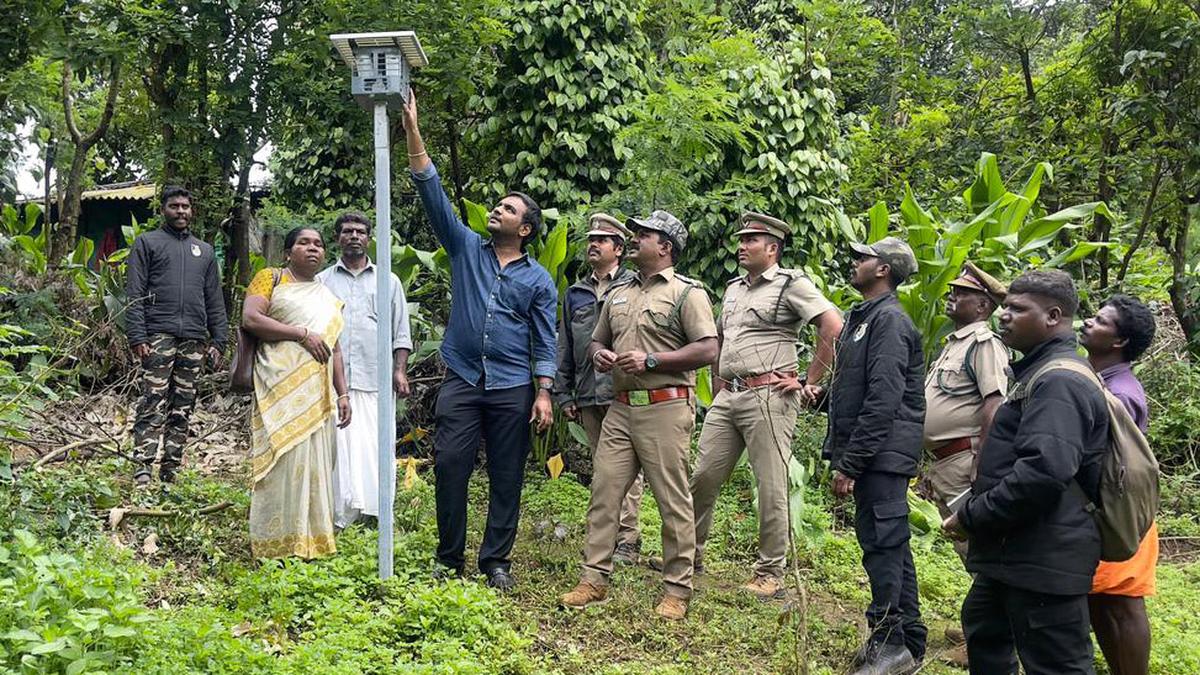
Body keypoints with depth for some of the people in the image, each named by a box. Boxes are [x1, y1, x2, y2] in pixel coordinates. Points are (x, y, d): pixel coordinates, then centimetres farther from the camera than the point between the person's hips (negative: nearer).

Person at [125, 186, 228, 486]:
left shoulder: (204, 251, 22)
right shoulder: (147, 242, 9)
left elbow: (215, 301, 19)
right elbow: (134, 294, 0)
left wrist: (218, 340, 9)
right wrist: (137, 336, -11)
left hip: (194, 339, 4)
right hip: (158, 336, -4)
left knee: (182, 409, 4)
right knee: (153, 405, -12)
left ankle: (170, 472, 8)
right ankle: (143, 470, -16)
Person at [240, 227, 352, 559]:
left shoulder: (328, 298, 23)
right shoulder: (271, 278, 7)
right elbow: (250, 319, -8)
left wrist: (343, 394, 11)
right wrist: (302, 334, -12)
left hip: (316, 394, 5)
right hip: (281, 386, -5)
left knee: (313, 461, 3)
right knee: (283, 456, -11)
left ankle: (310, 540, 6)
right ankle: (277, 543, -6)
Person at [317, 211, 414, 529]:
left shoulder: (388, 281, 16)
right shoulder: (322, 281, 15)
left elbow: (401, 333, 14)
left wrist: (400, 371, 3)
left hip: (375, 379, 0)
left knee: (374, 446, -4)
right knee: (339, 446, -7)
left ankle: (377, 514, 0)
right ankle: (340, 517, -6)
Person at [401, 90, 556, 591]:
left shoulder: (538, 279, 5)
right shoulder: (466, 248, 8)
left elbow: (545, 342, 4)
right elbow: (431, 190, 1)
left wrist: (544, 394, -6)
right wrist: (412, 128, -6)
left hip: (512, 389, -1)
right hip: (461, 380, 1)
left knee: (506, 476, 4)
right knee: (449, 466, -2)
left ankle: (496, 560, 15)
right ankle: (448, 558, 12)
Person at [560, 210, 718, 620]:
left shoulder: (687, 293, -3)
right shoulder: (618, 294, 19)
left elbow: (707, 350, -12)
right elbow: (597, 340, 28)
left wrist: (651, 360, -15)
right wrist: (600, 355, 4)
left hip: (665, 409, -7)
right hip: (621, 408, 7)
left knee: (673, 500, -1)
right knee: (603, 492, 5)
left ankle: (677, 589, 8)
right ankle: (594, 579, 13)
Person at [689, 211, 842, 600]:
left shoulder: (792, 285, -5)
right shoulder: (733, 289, 19)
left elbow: (834, 328, -15)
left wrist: (810, 382, -13)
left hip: (768, 397, -7)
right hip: (727, 398, 8)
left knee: (771, 488, -2)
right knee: (702, 478, 7)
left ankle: (770, 574, 6)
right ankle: (690, 555, 20)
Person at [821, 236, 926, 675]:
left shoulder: (889, 320, -13)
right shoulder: (862, 317, 17)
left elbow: (883, 400, -21)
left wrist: (849, 463, -21)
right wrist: (840, 454, 16)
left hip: (882, 454, -10)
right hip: (872, 455, 10)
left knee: (882, 544, -6)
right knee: (891, 545, 14)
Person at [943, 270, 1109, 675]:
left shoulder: (1058, 381, -18)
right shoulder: (1039, 372, 17)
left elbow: (1044, 469, -30)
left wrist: (972, 516, -20)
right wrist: (974, 506, 16)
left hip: (1044, 560, -11)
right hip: (1017, 552, 11)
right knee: (984, 631, 25)